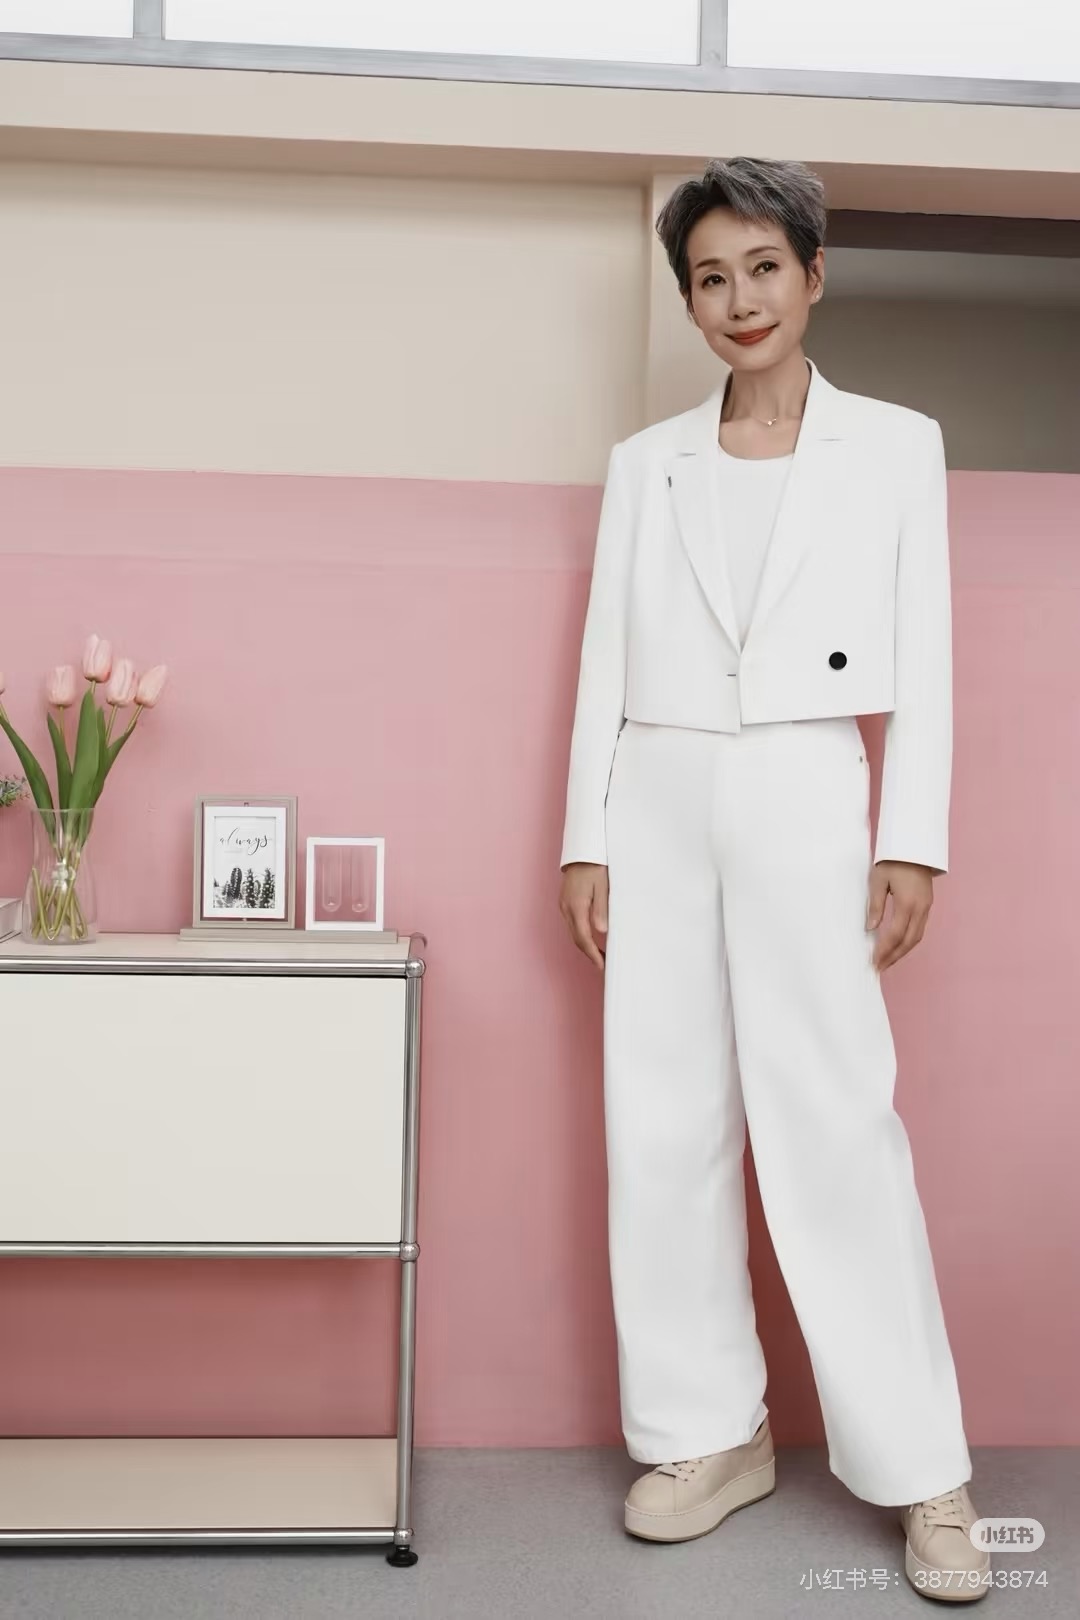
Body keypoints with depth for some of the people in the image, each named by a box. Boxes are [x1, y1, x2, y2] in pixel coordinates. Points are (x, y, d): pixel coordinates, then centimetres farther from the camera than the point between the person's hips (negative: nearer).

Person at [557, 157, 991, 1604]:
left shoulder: (897, 444, 7)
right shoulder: (646, 463, 12)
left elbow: (921, 663, 3)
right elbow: (605, 657, 10)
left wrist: (912, 845, -5)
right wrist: (583, 840, 4)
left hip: (804, 800, -3)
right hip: (656, 803, 3)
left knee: (838, 1119, -6)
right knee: (664, 1123, 4)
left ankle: (922, 1473, 9)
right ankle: (712, 1433, 19)